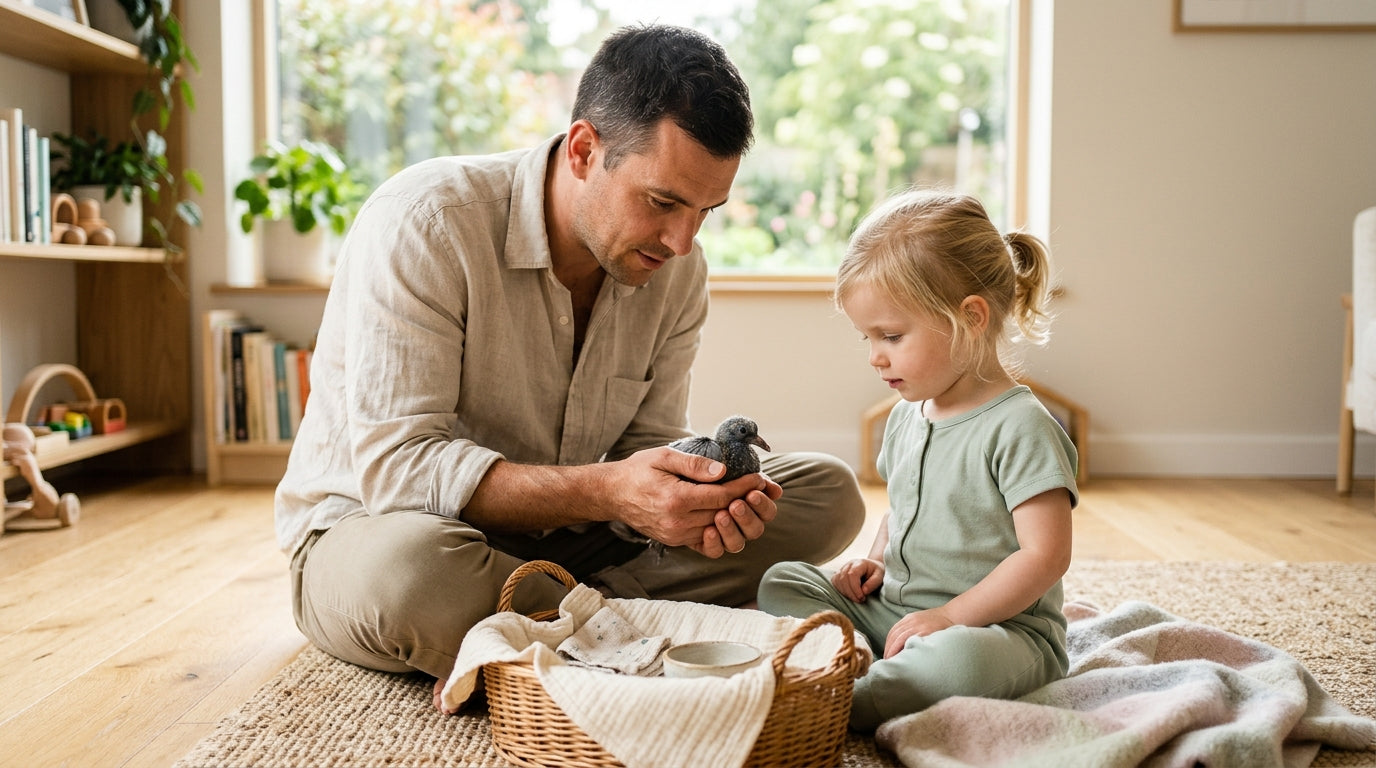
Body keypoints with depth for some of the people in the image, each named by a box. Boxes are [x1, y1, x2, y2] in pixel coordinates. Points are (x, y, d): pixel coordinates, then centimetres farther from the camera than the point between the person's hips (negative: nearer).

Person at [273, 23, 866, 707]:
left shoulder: (676, 268, -4)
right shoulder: (425, 222, -23)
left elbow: (645, 443, 0)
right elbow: (394, 466, -27)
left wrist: (699, 495, -25)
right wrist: (604, 492, -37)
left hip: (556, 537, 6)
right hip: (370, 528, -5)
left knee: (827, 494, -6)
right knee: (408, 570, -44)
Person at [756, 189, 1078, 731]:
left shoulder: (1020, 427, -15)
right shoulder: (906, 417, 10)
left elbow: (1045, 555, -19)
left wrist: (949, 616, -21)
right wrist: (877, 560, 6)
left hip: (997, 626, -8)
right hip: (894, 608, 8)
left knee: (961, 658, -41)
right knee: (781, 581, -1)